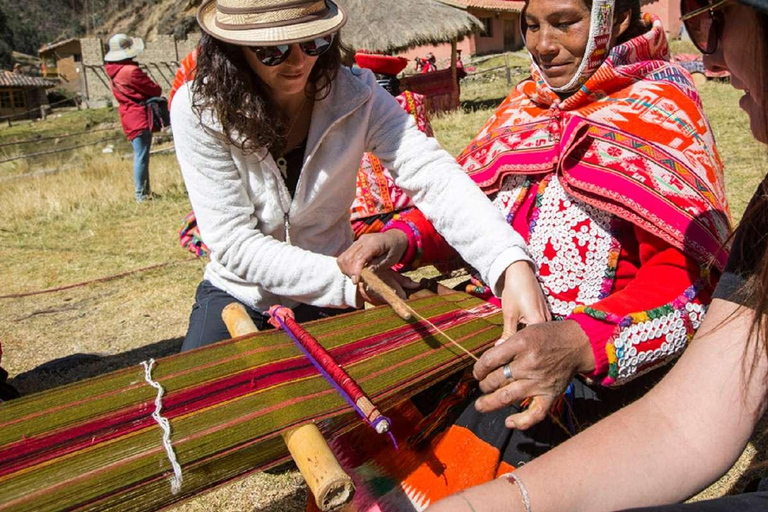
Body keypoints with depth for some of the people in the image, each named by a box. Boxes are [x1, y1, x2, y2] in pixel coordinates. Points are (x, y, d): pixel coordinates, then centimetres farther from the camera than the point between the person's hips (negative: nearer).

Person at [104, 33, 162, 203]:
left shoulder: (113, 71, 8)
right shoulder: (131, 70, -18)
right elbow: (155, 90, -12)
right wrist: (157, 90, 12)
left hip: (129, 117, 9)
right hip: (140, 118, -9)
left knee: (141, 155, 16)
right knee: (141, 156, -5)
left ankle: (145, 191, 24)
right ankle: (140, 194, -2)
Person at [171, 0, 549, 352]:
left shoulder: (356, 97, -14)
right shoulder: (199, 110, -18)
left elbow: (433, 176, -27)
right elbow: (234, 242, -20)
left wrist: (512, 264, -43)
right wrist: (349, 281, -27)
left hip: (330, 303, 1)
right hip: (237, 296, -1)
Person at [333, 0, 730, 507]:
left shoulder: (661, 105, -6)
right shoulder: (529, 100, 15)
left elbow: (689, 276, -18)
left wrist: (577, 344, -35)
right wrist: (403, 237, -5)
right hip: (491, 328, 7)